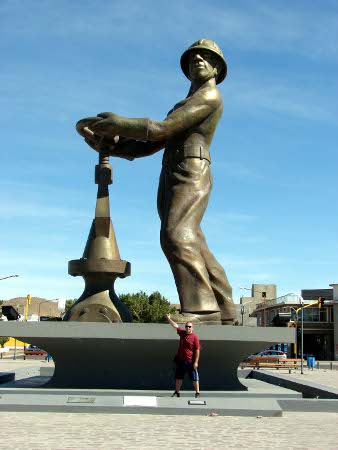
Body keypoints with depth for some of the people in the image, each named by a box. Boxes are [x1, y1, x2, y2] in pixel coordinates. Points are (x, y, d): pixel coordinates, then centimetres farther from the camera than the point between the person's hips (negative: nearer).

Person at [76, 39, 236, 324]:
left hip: (190, 175, -9)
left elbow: (160, 129, -10)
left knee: (177, 237, -25)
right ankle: (222, 309, 4)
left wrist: (117, 124, -3)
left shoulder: (210, 96, 0)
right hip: (171, 181, 9)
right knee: (192, 247, 2)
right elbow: (152, 145, 23)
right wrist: (110, 146, 11)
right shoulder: (186, 107, 31)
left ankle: (201, 307, -30)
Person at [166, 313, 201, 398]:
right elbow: (175, 326, 19)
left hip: (190, 362, -6)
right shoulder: (182, 333, 6)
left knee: (194, 378, -1)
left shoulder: (195, 337, -12)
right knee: (178, 377, 14)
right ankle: (177, 391, 26)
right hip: (181, 361, 6)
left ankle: (197, 392, 6)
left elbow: (197, 350, -14)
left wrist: (196, 362, -17)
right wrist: (169, 319, 19)